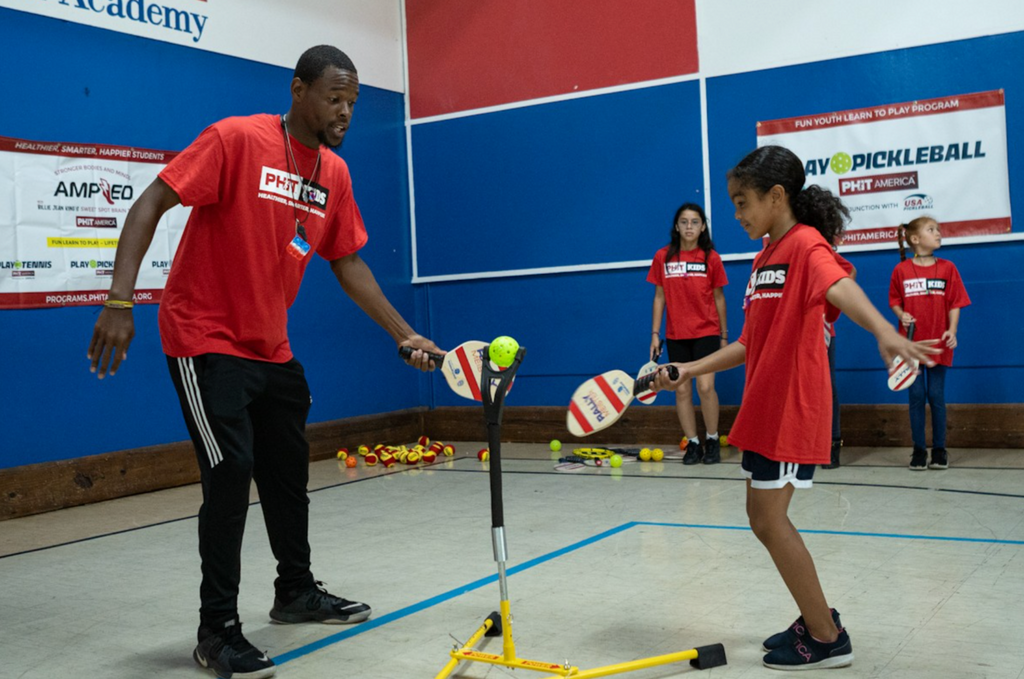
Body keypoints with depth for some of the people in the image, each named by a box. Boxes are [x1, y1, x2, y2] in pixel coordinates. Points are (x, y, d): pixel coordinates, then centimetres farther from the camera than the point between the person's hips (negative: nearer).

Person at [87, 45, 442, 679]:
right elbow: (150, 205, -18)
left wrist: (405, 335, 4)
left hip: (271, 348, 7)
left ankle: (296, 591, 36)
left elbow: (349, 264, 10)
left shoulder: (335, 173, 4)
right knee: (231, 473, -12)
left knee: (289, 470, 16)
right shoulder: (236, 139, -16)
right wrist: (119, 301, -29)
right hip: (206, 338, -7)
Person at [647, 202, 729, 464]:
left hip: (706, 332, -2)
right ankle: (692, 443, 13)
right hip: (676, 335, 2)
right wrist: (655, 333, 3)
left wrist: (724, 335, 6)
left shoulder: (711, 258, -1)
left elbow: (718, 298, 5)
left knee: (705, 386, -12)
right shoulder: (663, 257, 2)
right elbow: (659, 297, 7)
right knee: (682, 390, 2)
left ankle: (712, 440, 5)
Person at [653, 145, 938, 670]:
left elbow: (841, 289, -36)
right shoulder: (764, 258, 14)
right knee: (763, 517, 14)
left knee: (770, 519, -6)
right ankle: (817, 618, 29)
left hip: (793, 407, -9)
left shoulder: (806, 244, -13)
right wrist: (690, 369, 15)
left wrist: (886, 332, -54)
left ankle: (827, 640, 7)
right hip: (763, 407, 10)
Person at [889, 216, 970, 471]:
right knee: (916, 396, 2)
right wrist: (902, 315, -13)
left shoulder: (947, 268, 1)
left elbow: (954, 303, 0)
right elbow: (895, 300, 7)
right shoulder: (901, 270, -1)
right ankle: (919, 451, 10)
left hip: (938, 343, 0)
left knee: (936, 396, 3)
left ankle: (939, 450, 13)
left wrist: (952, 330, -13)